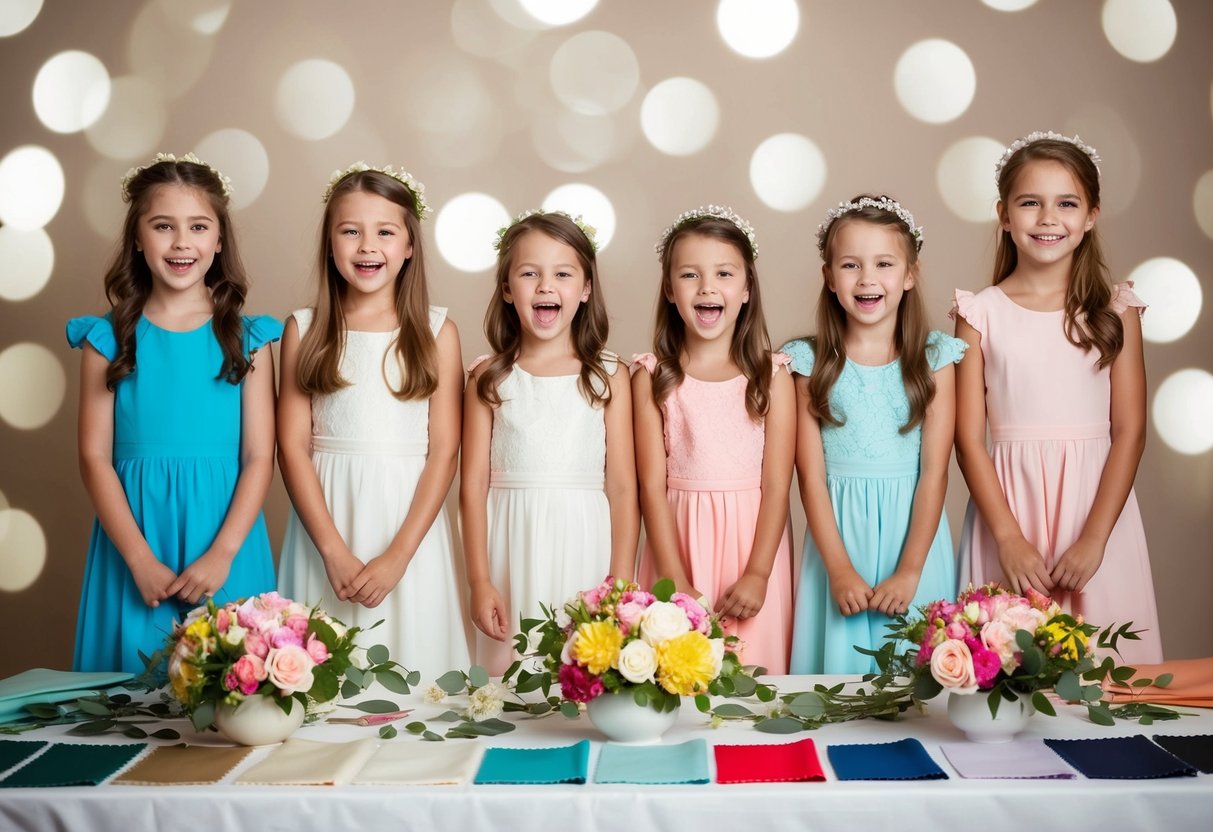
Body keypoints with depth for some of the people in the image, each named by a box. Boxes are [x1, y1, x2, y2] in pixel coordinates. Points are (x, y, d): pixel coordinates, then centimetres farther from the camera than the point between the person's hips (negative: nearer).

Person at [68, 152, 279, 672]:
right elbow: (94, 458, 0)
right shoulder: (108, 339, 3)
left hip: (225, 535, 0)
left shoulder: (246, 339, 3)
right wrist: (140, 560, -10)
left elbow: (259, 457, 0)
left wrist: (221, 554, -11)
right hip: (135, 538, 0)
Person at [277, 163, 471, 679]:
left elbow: (444, 451, -2)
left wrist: (398, 555, -10)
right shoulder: (303, 331, 4)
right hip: (325, 522, 1)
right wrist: (334, 550, -10)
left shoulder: (436, 332, 2)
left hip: (408, 523, 0)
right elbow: (292, 446, 0)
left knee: (412, 666, 3)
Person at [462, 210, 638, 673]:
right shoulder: (488, 379, 3)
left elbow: (622, 484, 0)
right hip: (513, 550, 0)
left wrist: (622, 582, -3)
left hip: (584, 545, 0)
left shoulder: (608, 377, 2)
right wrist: (480, 581, -2)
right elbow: (474, 484, 2)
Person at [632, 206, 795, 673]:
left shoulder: (772, 375, -1)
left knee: (753, 668, 4)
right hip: (678, 541, 0)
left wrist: (757, 576, -12)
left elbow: (776, 485, -4)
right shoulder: (652, 377, -1)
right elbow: (653, 485, -4)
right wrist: (678, 584, -10)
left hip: (753, 540, 0)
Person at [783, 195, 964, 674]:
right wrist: (840, 571, -10)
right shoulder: (810, 363, -2)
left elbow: (934, 473, -5)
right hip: (837, 535, 0)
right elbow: (811, 476, -4)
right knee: (840, 660, 5)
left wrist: (908, 572, -11)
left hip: (913, 532, 0)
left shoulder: (934, 359, -1)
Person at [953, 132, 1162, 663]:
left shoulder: (1115, 310, 3)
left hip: (1096, 504, 1)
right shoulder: (981, 313, 1)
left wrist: (1094, 539, -10)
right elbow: (969, 439, -3)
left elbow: (1129, 432, -1)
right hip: (1009, 505, 0)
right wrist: (1009, 538, -11)